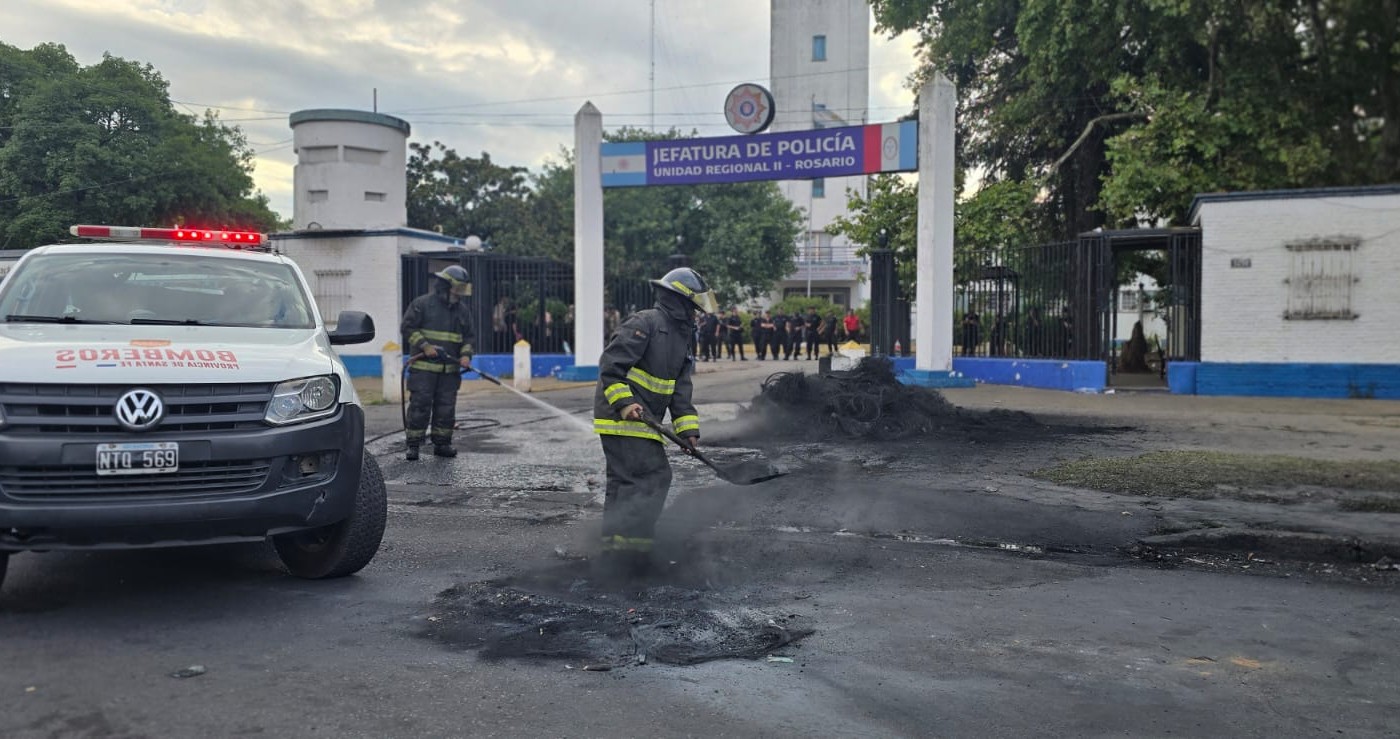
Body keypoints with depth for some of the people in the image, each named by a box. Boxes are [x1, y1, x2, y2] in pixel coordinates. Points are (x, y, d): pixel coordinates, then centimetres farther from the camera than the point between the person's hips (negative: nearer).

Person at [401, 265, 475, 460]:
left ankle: (442, 444, 16)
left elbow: (468, 336, 15)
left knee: (446, 408, 7)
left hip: (450, 369, 5)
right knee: (420, 406, -6)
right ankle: (413, 446, -1)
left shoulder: (462, 309, 13)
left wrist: (466, 354, -3)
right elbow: (408, 328, -5)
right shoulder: (422, 304, -3)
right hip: (424, 367, -5)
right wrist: (424, 346, -15)